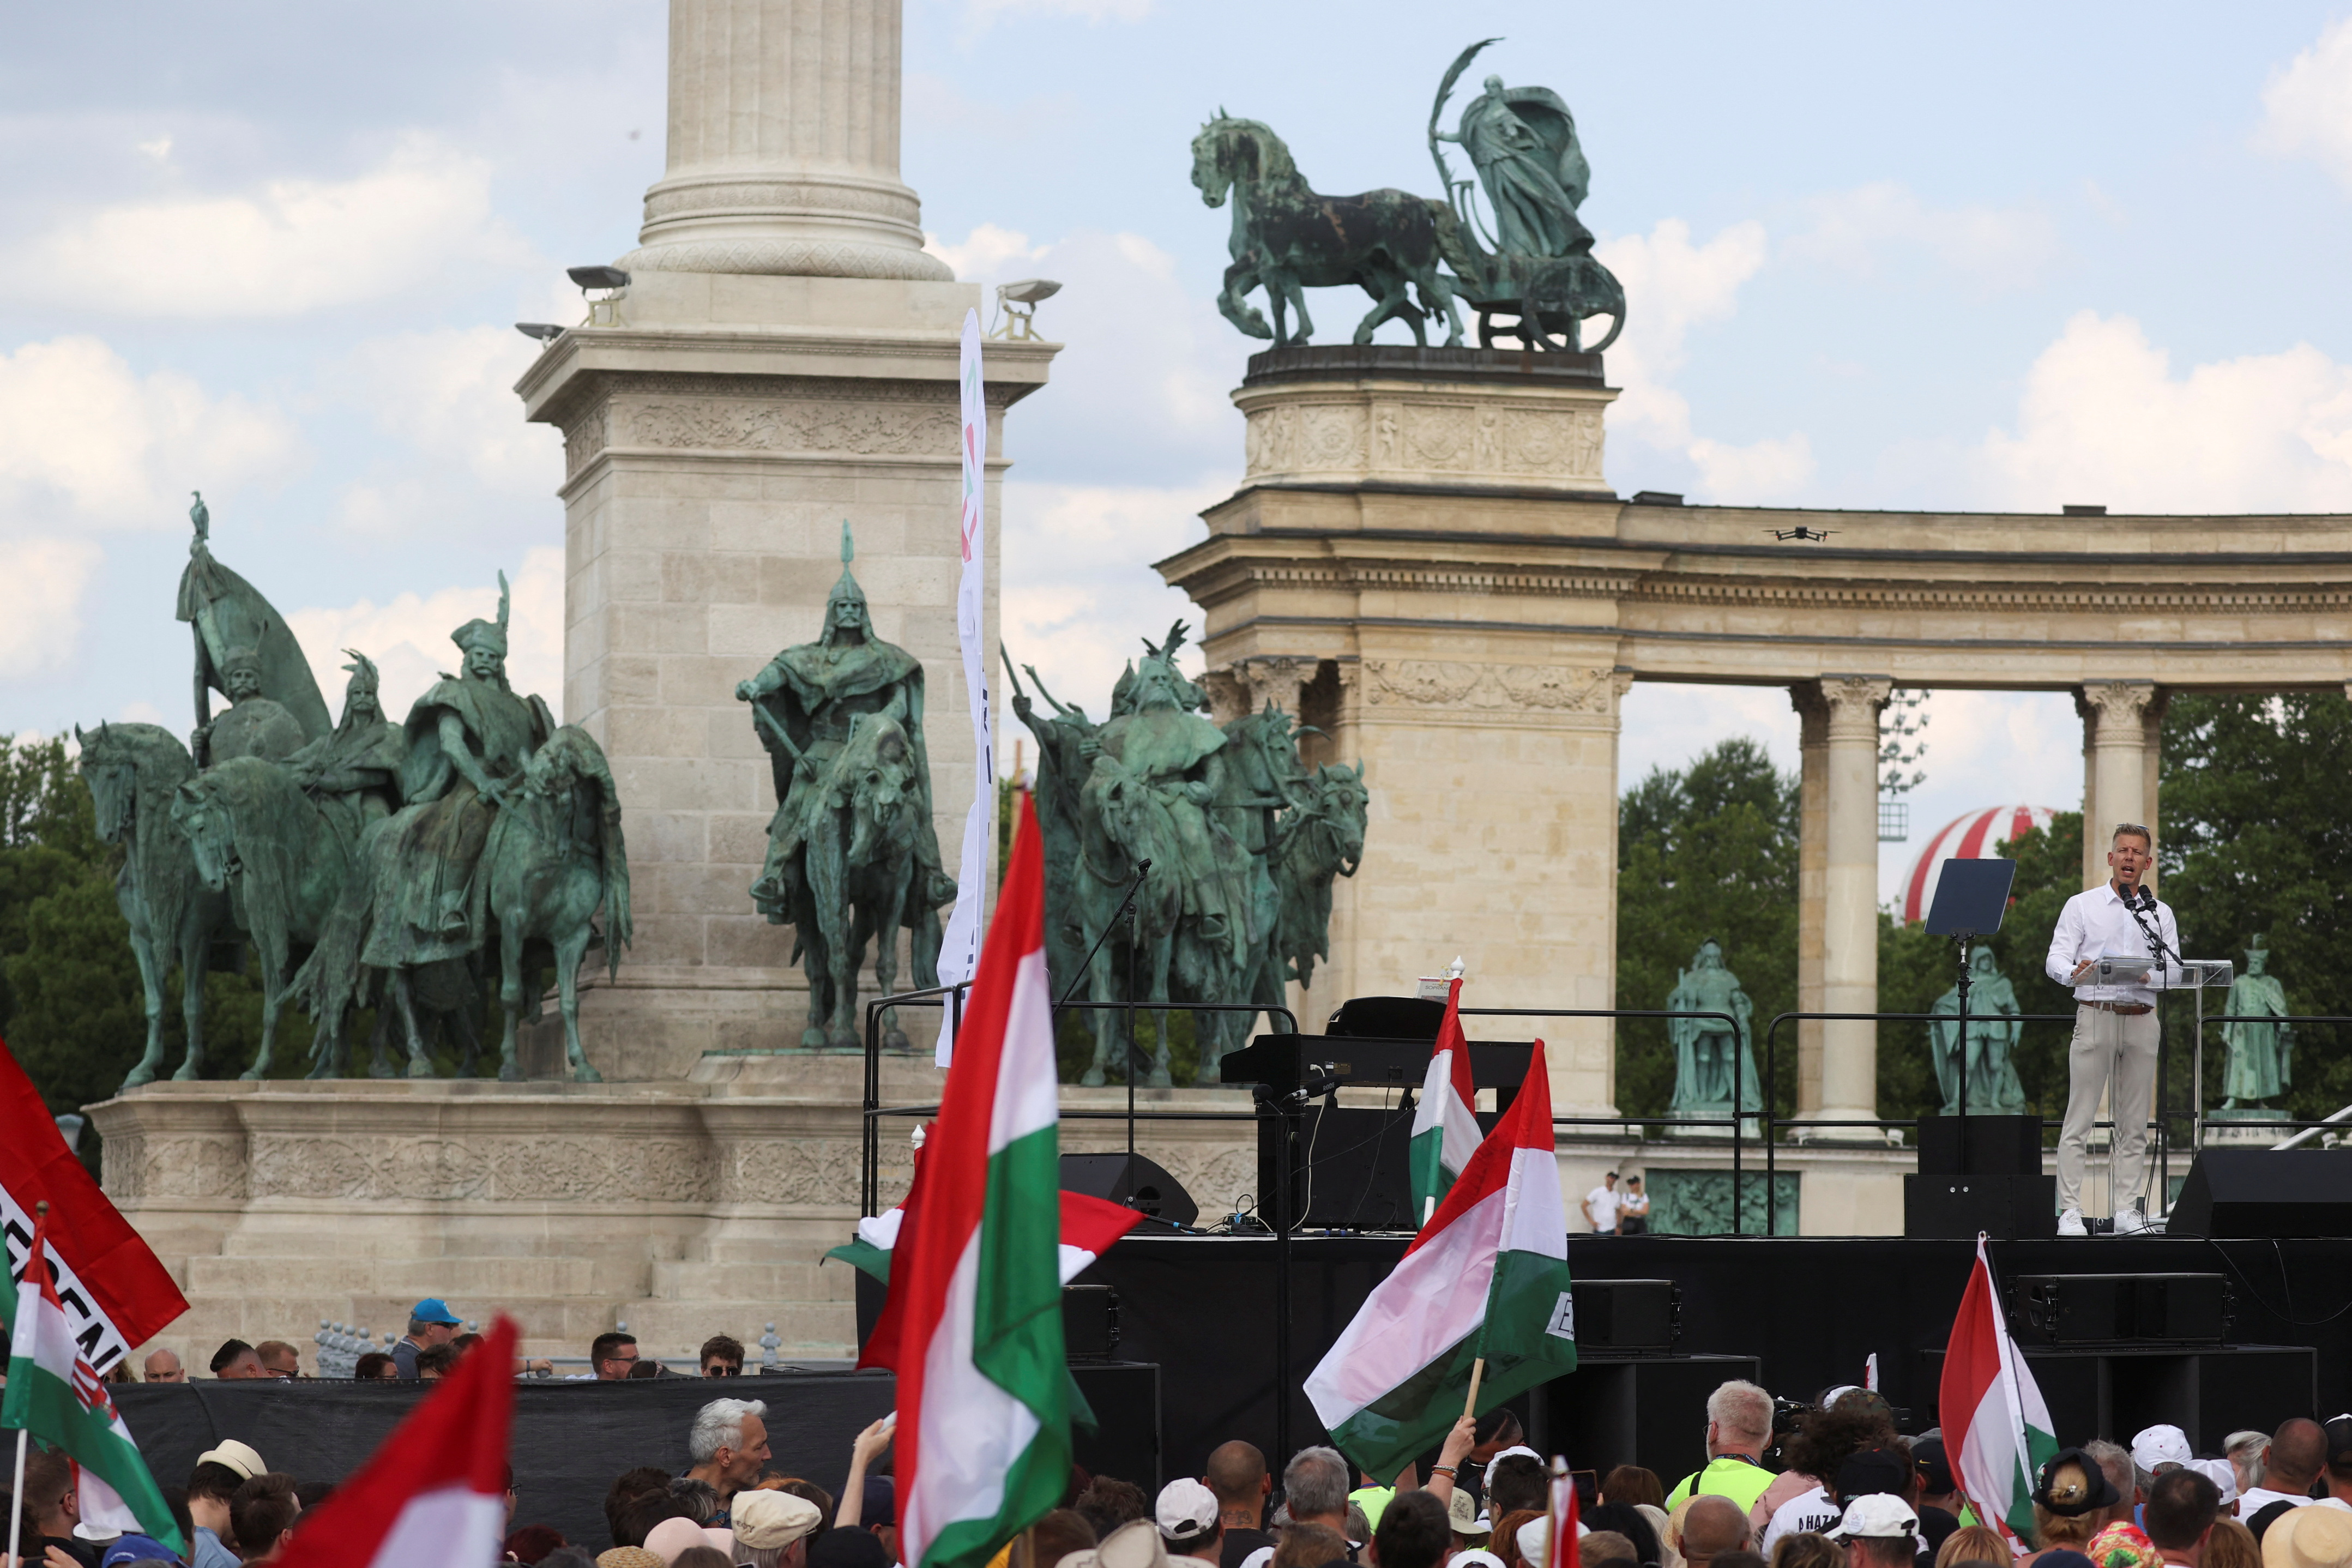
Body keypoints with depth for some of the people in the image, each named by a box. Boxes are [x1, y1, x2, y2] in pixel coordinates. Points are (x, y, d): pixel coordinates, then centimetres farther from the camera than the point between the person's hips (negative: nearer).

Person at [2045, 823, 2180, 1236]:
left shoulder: (2160, 914, 15)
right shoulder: (2082, 906, 7)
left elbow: (2173, 969, 6)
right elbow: (2055, 959, -1)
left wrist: (2147, 975, -16)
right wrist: (2075, 972, -24)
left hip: (2141, 1019, 3)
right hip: (2095, 1014, -3)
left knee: (2134, 1124, 3)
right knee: (2079, 1119, -7)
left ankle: (2128, 1211, 6)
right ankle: (2070, 1211, -8)